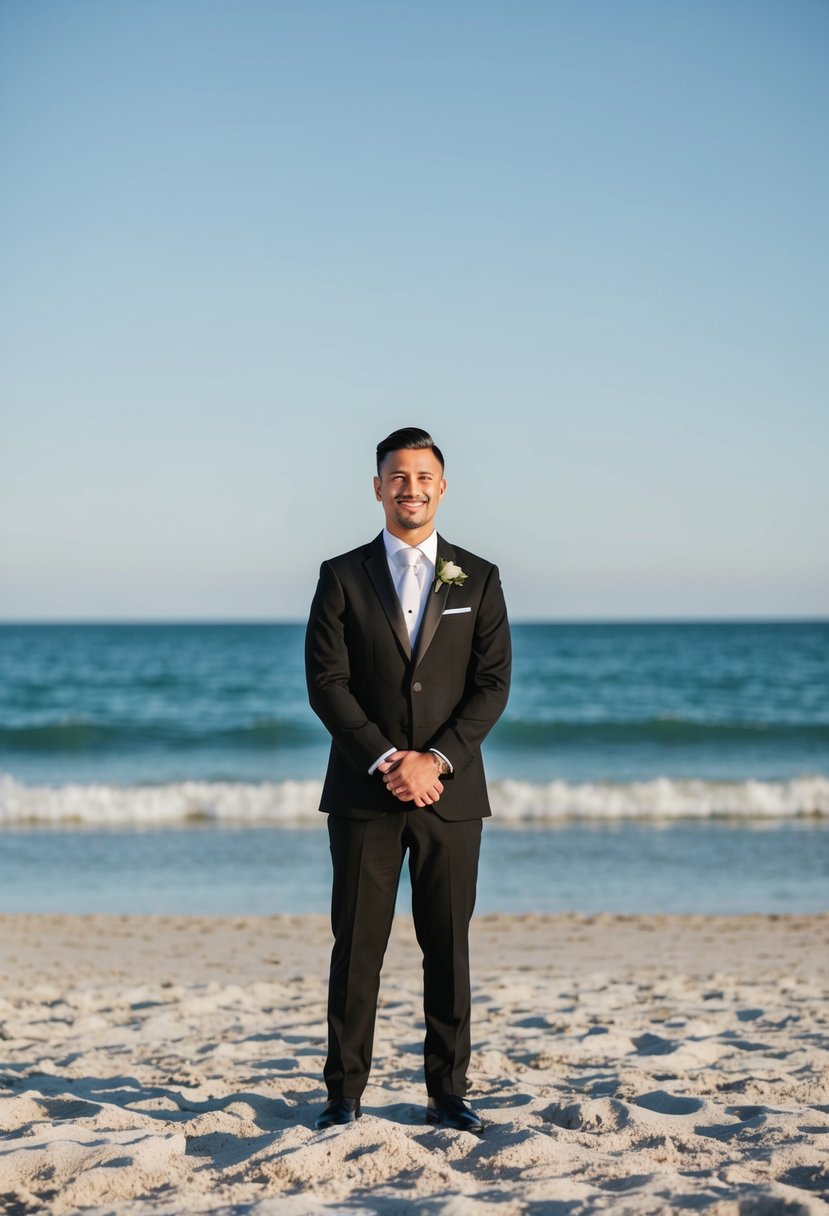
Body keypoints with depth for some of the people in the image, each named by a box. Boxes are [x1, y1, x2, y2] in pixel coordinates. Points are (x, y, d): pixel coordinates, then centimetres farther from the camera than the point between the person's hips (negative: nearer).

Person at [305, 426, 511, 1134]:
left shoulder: (478, 579, 8)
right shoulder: (343, 577, 4)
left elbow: (493, 684, 0)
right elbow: (326, 682, -3)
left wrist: (436, 760, -12)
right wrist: (387, 761, -13)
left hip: (450, 790, 1)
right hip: (364, 794, -1)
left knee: (448, 948, 6)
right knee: (357, 948, 1)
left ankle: (449, 1093, 14)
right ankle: (344, 1096, 8)